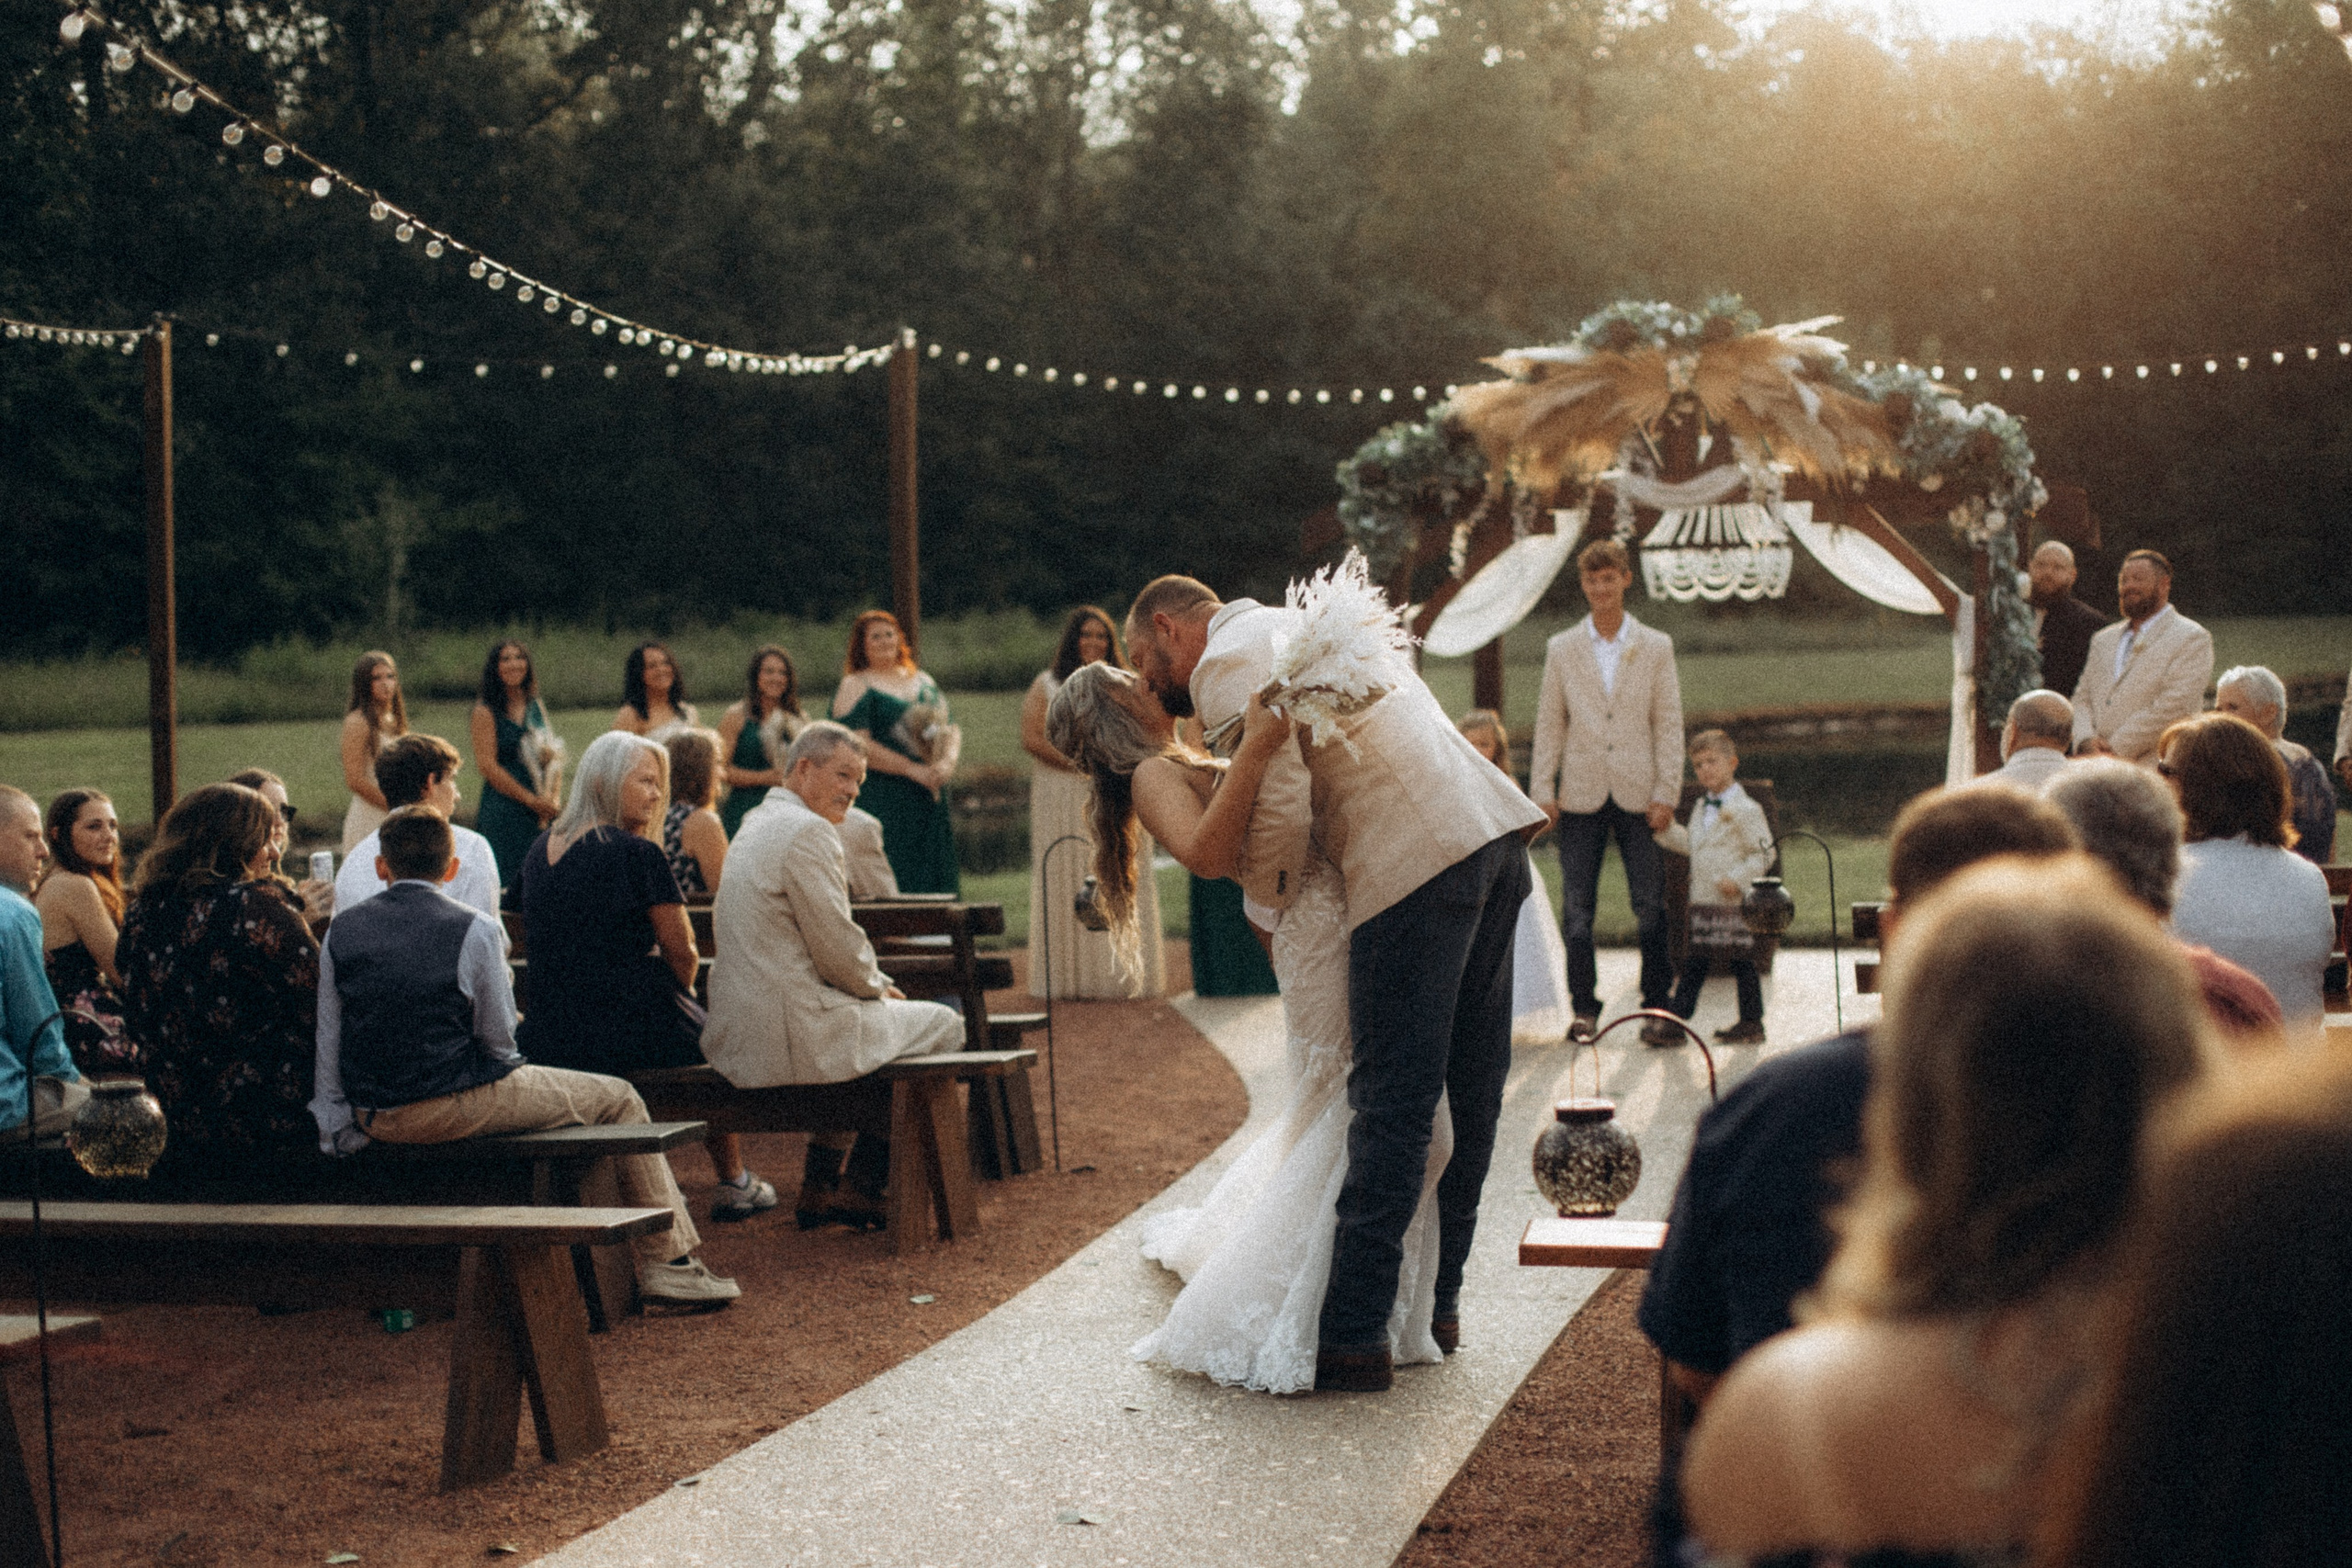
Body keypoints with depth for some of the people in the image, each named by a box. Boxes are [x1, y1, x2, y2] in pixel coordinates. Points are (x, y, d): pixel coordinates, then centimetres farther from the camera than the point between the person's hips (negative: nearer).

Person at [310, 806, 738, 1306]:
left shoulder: (340, 930, 3)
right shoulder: (473, 928, -10)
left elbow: (329, 1039, 5)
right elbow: (498, 1038, -8)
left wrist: (338, 1122, 15)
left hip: (374, 1115, 6)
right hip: (457, 1106, -6)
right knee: (620, 1100, 10)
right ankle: (667, 1261, 12)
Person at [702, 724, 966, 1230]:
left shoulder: (756, 825, 17)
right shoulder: (807, 832, -16)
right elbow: (838, 950, -16)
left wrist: (872, 981, 17)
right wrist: (876, 987, 3)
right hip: (792, 1036, -10)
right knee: (944, 1023, 7)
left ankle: (819, 1186, 33)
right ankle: (860, 1188, 13)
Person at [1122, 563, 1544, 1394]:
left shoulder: (1228, 659, -2)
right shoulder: (1296, 627, 29)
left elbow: (1280, 810, -11)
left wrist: (1266, 890, 7)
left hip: (1416, 859, -9)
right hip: (1495, 829, 9)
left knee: (1391, 1105, -7)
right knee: (1466, 1093, 14)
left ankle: (1354, 1336, -4)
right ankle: (1435, 1302, 25)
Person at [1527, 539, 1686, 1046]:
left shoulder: (1656, 647, 6)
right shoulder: (1561, 649, 8)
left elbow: (1669, 724, 3)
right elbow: (1549, 723, 8)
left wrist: (1666, 793, -5)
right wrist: (1542, 791, 0)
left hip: (1639, 795, -1)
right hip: (1581, 796, 1)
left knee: (1651, 905, -2)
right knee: (1576, 909, 1)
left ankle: (1658, 1008, 6)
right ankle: (1584, 1008, 10)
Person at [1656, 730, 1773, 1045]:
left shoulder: (1745, 809, -10)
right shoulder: (1701, 809, 15)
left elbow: (1764, 853, -12)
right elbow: (1689, 843, 25)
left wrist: (1738, 879, -22)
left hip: (1734, 902, -7)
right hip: (1702, 901, 7)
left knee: (1740, 961, 0)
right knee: (1695, 962, 11)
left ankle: (1752, 1023, 7)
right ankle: (1676, 1015, 14)